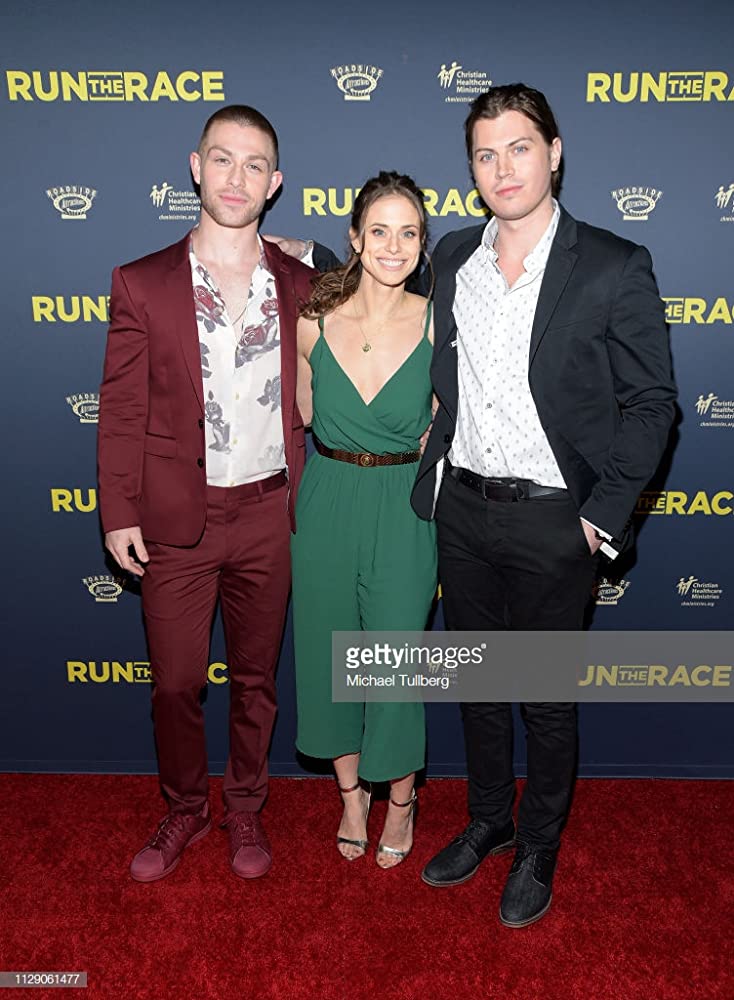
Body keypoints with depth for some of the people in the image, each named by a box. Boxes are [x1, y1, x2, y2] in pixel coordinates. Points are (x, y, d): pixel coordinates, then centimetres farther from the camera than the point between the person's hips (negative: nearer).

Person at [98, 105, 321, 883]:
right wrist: (119, 512, -5)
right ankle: (184, 810, 35)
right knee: (175, 683, 10)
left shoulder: (301, 285, 3)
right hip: (175, 520, -1)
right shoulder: (142, 284, -2)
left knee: (256, 677, 15)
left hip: (268, 517, 2)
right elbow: (122, 408, -1)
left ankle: (244, 810, 36)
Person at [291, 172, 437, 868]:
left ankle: (401, 797, 32)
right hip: (325, 504, 2)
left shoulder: (436, 323, -7)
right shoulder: (314, 321, -3)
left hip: (404, 513, -2)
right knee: (328, 650, 13)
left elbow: (443, 425, 4)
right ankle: (351, 791, 37)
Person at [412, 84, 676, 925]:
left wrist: (605, 513, -12)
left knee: (546, 696, 12)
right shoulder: (452, 258, 5)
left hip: (550, 517, -4)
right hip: (461, 508, 5)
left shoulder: (613, 268, -9)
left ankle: (538, 846, 35)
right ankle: (488, 819, 41)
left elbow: (650, 403, -6)